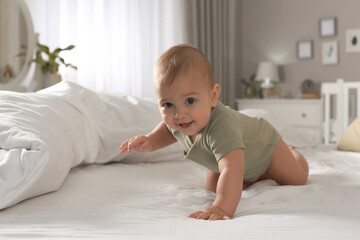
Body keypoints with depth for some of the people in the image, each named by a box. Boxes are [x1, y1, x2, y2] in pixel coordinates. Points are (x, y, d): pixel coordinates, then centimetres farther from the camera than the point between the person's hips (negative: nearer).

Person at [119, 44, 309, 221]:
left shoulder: (221, 127, -53)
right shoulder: (177, 120, -29)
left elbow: (233, 170, -64)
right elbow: (168, 129, -3)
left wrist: (222, 207, -78)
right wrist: (149, 141, -22)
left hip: (263, 146, -5)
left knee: (297, 180, 6)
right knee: (214, 190, 9)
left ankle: (290, 153, 41)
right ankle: (258, 176, 32)